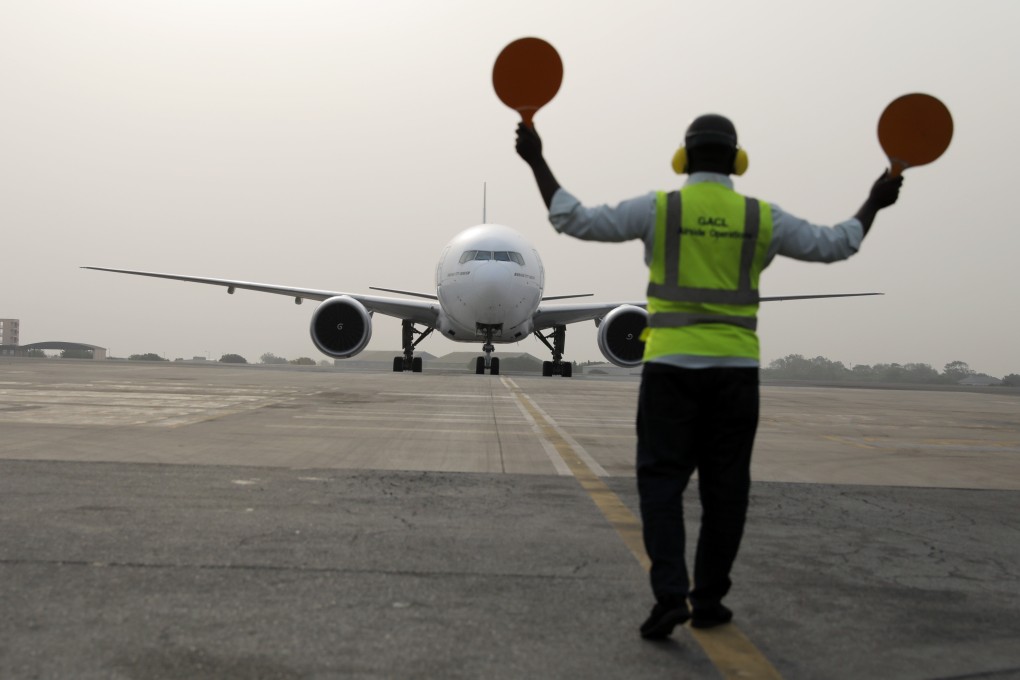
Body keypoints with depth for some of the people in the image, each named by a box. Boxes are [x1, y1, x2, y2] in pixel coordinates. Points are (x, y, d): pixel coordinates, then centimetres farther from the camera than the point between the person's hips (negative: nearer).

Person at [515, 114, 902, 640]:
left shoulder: (658, 208, -2)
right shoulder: (762, 218, 4)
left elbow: (575, 220, -3)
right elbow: (834, 245, 13)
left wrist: (536, 162, 6)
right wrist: (874, 203, 29)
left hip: (670, 366, -1)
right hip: (735, 369, 2)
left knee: (662, 482, 3)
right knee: (724, 488, 11)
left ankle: (670, 595, -10)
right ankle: (708, 599, 18)